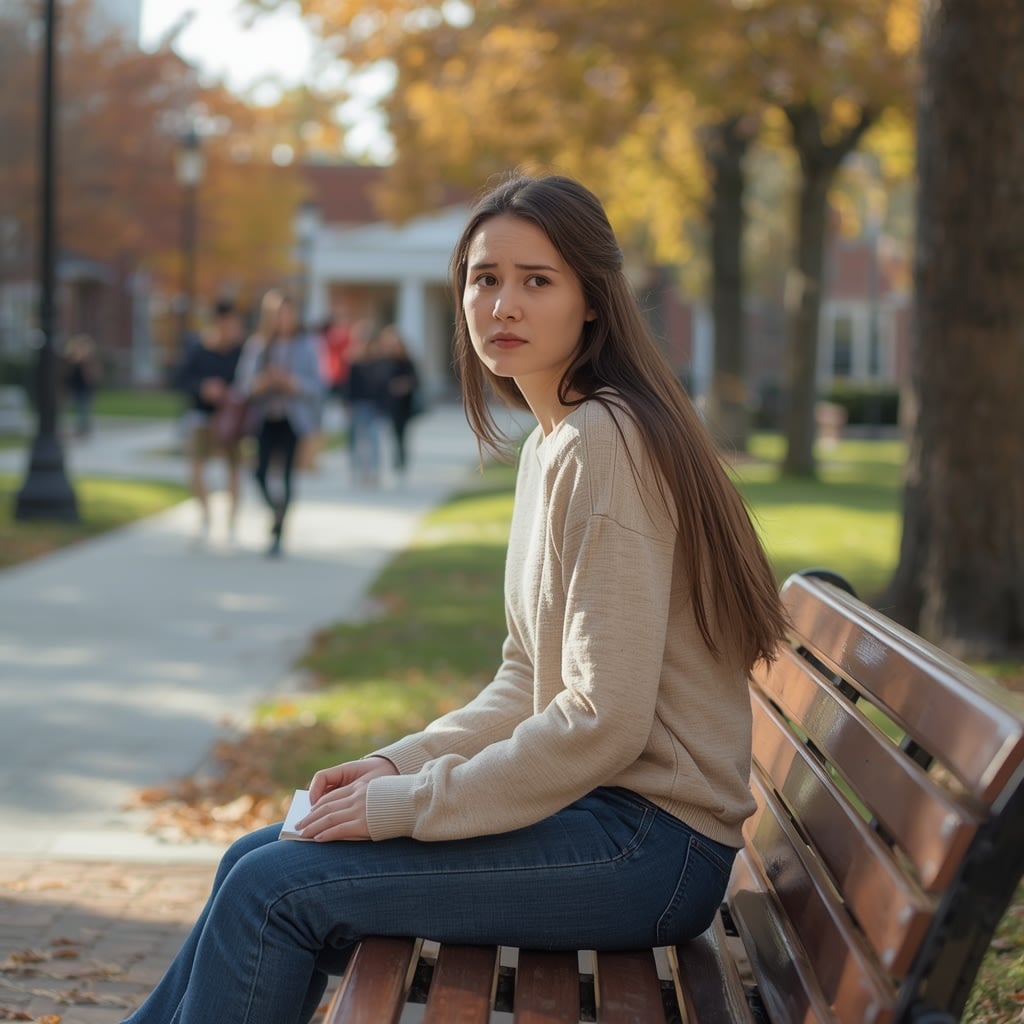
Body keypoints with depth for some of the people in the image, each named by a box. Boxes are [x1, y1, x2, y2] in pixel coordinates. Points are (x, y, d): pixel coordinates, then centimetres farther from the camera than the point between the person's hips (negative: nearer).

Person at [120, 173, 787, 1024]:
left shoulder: (602, 442, -18)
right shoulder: (550, 444, 14)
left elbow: (605, 720, -23)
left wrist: (405, 805, -16)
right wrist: (400, 764, 4)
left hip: (649, 842, -10)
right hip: (598, 805, 10)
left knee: (274, 890, -13)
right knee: (257, 860, 10)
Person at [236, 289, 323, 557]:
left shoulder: (305, 345, -1)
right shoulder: (256, 345, 2)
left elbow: (315, 386, -2)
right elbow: (244, 382, 3)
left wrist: (291, 382, -18)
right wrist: (260, 384, -18)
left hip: (293, 419, -1)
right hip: (265, 418, 1)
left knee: (286, 475, -4)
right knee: (260, 472, -10)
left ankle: (278, 534, 6)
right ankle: (277, 508, 22)